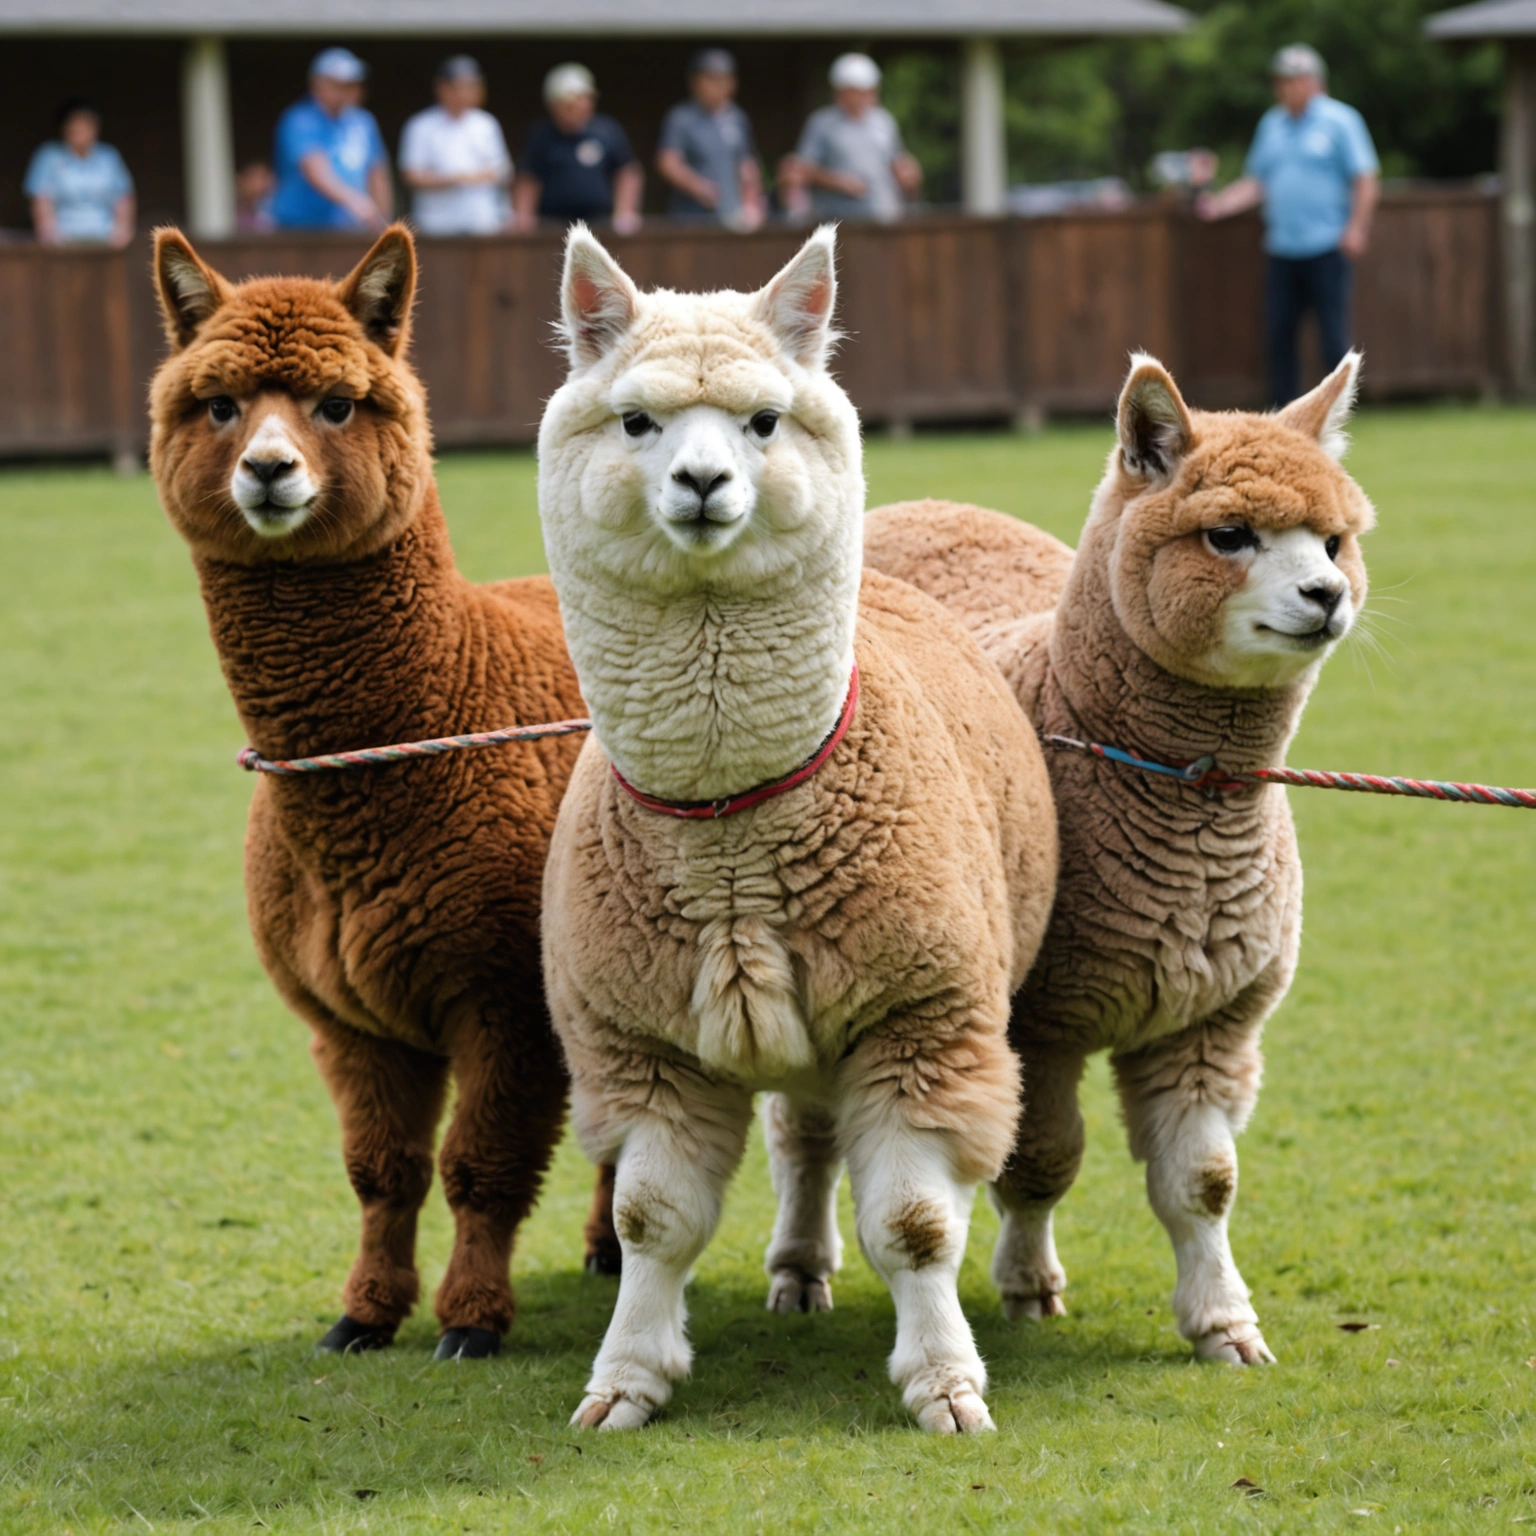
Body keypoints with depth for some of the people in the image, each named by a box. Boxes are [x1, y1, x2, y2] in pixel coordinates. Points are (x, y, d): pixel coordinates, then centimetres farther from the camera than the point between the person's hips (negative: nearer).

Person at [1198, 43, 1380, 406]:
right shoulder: (1272, 124, 16)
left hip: (1328, 250, -6)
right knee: (1279, 334, 3)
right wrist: (1220, 204, 3)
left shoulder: (1340, 121, -1)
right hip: (1283, 250, 6)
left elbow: (1365, 181, -5)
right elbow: (1256, 183, 18)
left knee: (1334, 336, -7)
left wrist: (1356, 227, -16)